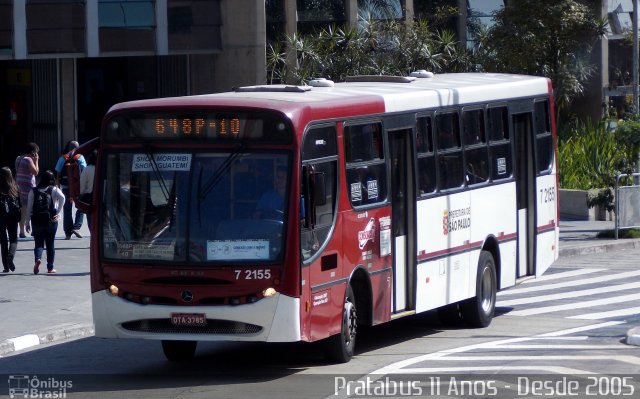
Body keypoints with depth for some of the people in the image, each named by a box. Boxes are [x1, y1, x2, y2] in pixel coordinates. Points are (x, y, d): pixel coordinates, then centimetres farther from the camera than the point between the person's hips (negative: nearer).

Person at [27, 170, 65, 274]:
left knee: (39, 243, 7)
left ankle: (38, 259, -22)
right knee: (50, 244, 11)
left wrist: (27, 222, 8)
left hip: (36, 221, 1)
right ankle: (50, 267, 14)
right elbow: (62, 197, -21)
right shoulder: (54, 190, -1)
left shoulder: (33, 191, 4)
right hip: (51, 220, -1)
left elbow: (29, 208, 2)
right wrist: (58, 212, -13)